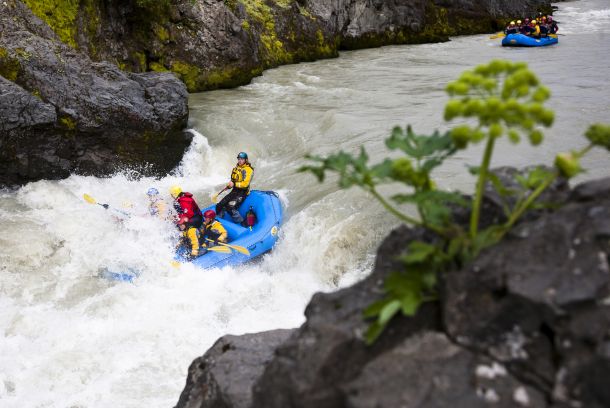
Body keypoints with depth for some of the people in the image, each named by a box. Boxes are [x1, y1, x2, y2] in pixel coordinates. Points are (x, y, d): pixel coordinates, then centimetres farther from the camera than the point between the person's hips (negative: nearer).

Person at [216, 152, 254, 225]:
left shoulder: (248, 170, -10)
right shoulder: (236, 168, 16)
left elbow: (245, 183, -19)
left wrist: (234, 184, -25)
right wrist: (228, 186, 9)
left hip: (242, 192, -8)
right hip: (234, 191, 8)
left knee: (231, 207, -26)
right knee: (220, 206, 0)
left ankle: (242, 223, -17)